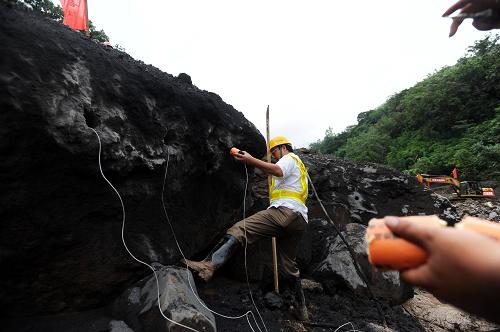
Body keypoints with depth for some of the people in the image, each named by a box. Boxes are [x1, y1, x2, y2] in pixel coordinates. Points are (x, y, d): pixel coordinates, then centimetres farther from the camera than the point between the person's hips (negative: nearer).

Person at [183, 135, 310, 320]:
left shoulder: (290, 158, 7)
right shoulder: (298, 165, 37)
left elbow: (278, 171, -17)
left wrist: (251, 160, -22)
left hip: (285, 211, -10)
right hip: (299, 221, 10)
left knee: (240, 229, -24)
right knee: (288, 265, 18)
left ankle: (209, 265, -43)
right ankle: (301, 309, 25)